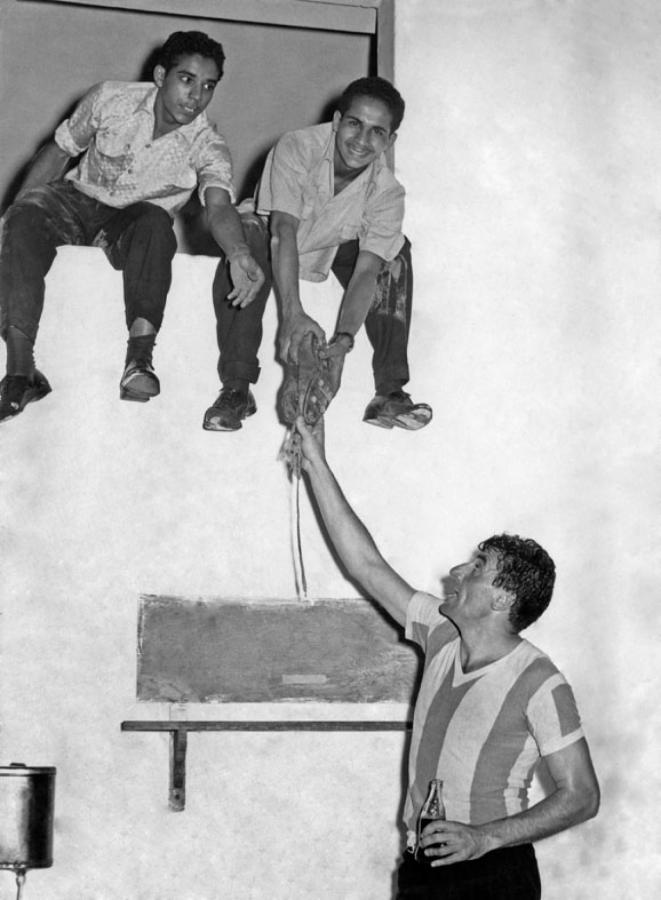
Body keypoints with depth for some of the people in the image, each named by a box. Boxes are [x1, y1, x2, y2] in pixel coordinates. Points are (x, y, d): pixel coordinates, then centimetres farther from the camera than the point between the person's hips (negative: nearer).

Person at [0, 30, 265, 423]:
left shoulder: (208, 147, -15)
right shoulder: (110, 99, -11)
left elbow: (220, 207, -32)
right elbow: (59, 151, 1)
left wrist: (240, 254, -55)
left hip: (134, 218, -1)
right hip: (77, 198, 1)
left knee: (156, 224, -37)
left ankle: (141, 357, -42)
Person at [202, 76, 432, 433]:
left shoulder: (387, 193, -21)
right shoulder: (296, 149, -31)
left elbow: (366, 270, -29)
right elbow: (283, 231, -41)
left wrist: (343, 339, -46)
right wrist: (292, 314, -53)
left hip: (335, 249, 3)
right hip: (272, 243, -3)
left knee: (396, 255, -21)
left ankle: (389, 394, -18)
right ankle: (236, 390, -25)